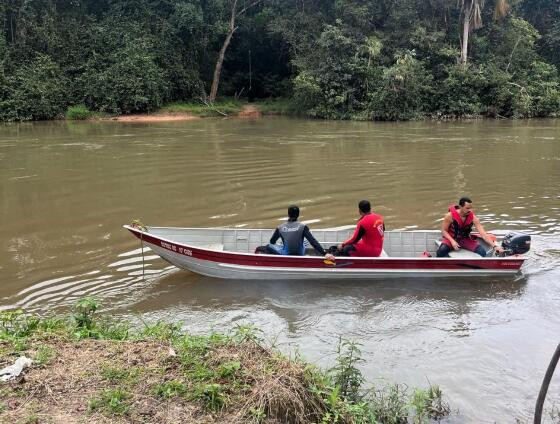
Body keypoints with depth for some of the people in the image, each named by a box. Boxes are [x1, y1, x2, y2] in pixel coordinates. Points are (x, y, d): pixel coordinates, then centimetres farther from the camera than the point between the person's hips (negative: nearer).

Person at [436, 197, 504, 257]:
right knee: (441, 251, -35)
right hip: (451, 238, -3)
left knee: (482, 252, -21)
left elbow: (483, 233, -17)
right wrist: (452, 241, -24)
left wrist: (494, 246, -28)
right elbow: (444, 231, -7)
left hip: (465, 239, 3)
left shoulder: (473, 218, -12)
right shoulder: (450, 216, -17)